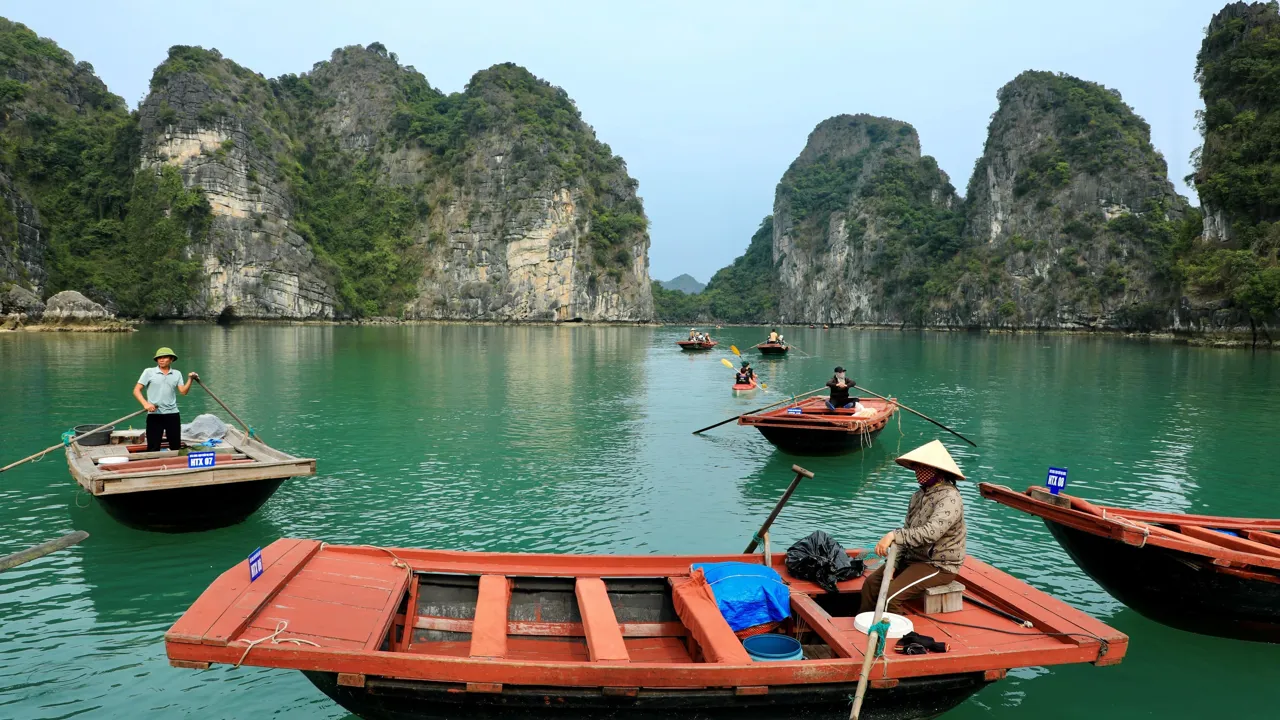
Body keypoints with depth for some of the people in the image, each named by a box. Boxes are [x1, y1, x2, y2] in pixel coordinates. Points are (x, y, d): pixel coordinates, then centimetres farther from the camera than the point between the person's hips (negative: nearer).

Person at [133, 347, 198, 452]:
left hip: (172, 414, 2)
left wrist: (190, 379, -15)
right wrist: (145, 403, -16)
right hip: (154, 415, -2)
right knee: (153, 448, -1)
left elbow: (183, 391, -1)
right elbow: (136, 390, -1)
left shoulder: (177, 373, 8)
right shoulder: (149, 372, 1)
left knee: (176, 447, 9)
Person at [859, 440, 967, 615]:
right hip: (912, 558, 8)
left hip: (939, 566, -8)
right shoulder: (919, 495, 9)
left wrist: (893, 536, -36)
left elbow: (931, 532, -32)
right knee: (871, 584, -4)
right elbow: (907, 531, 8)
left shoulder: (950, 498, -19)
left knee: (891, 596, -23)